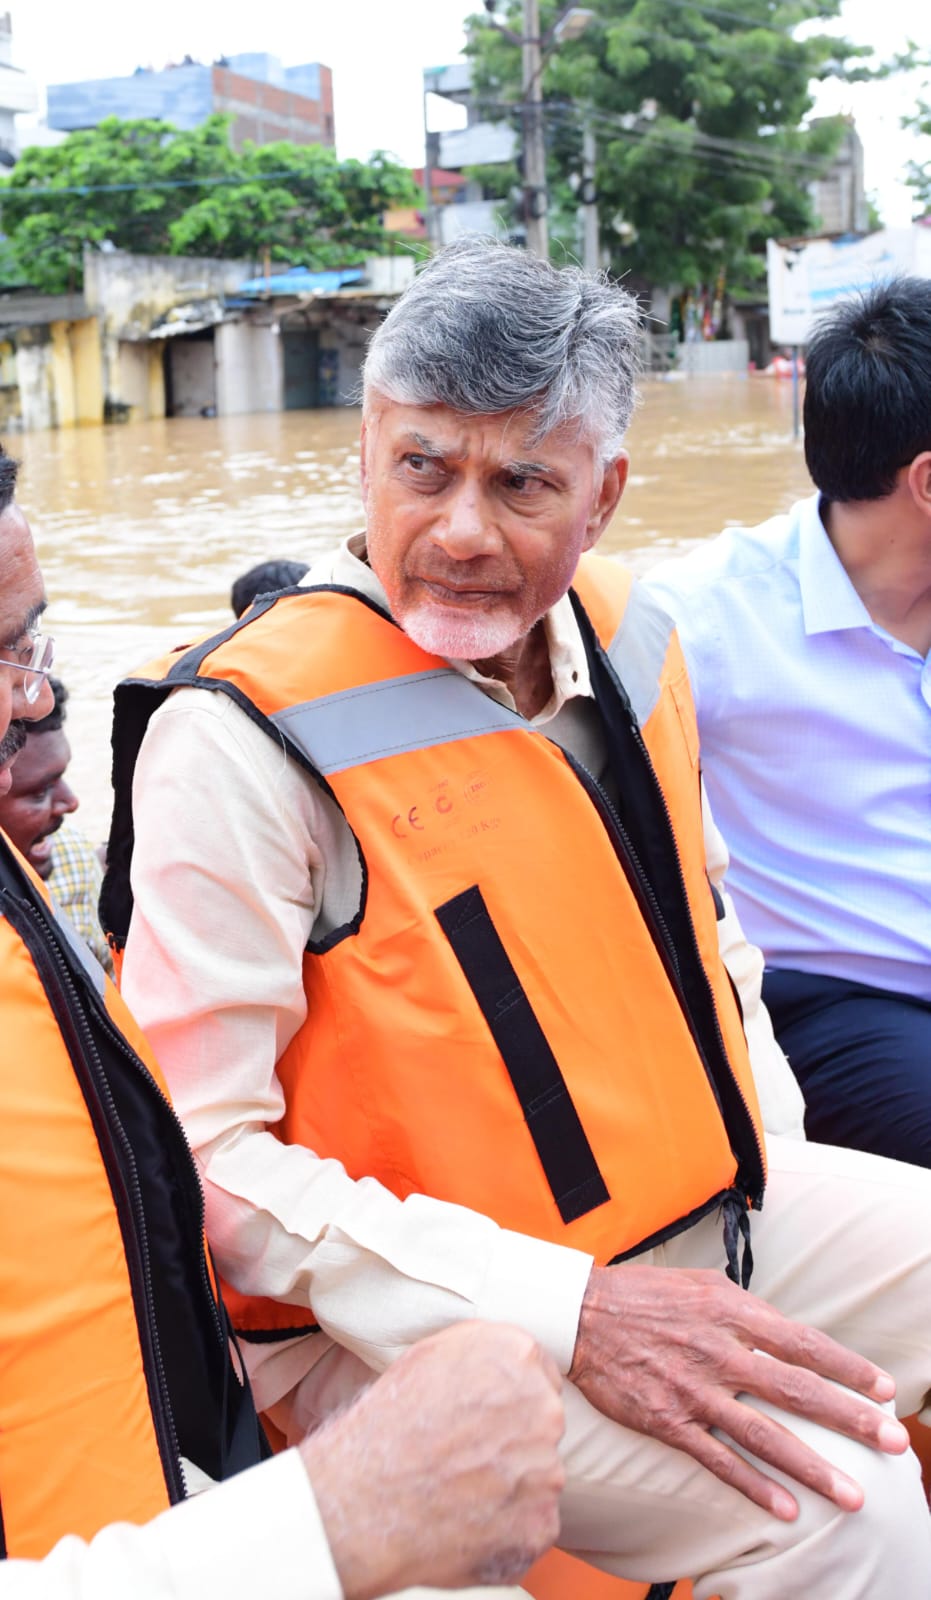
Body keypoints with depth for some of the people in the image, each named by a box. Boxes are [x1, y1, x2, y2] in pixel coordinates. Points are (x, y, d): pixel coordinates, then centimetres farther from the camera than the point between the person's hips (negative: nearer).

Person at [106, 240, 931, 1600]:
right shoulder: (245, 735, -19)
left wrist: (764, 1154, 8)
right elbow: (208, 1157, -21)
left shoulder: (627, 639, 3)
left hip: (705, 1219, 8)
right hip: (410, 1320, -7)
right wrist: (568, 1317, -26)